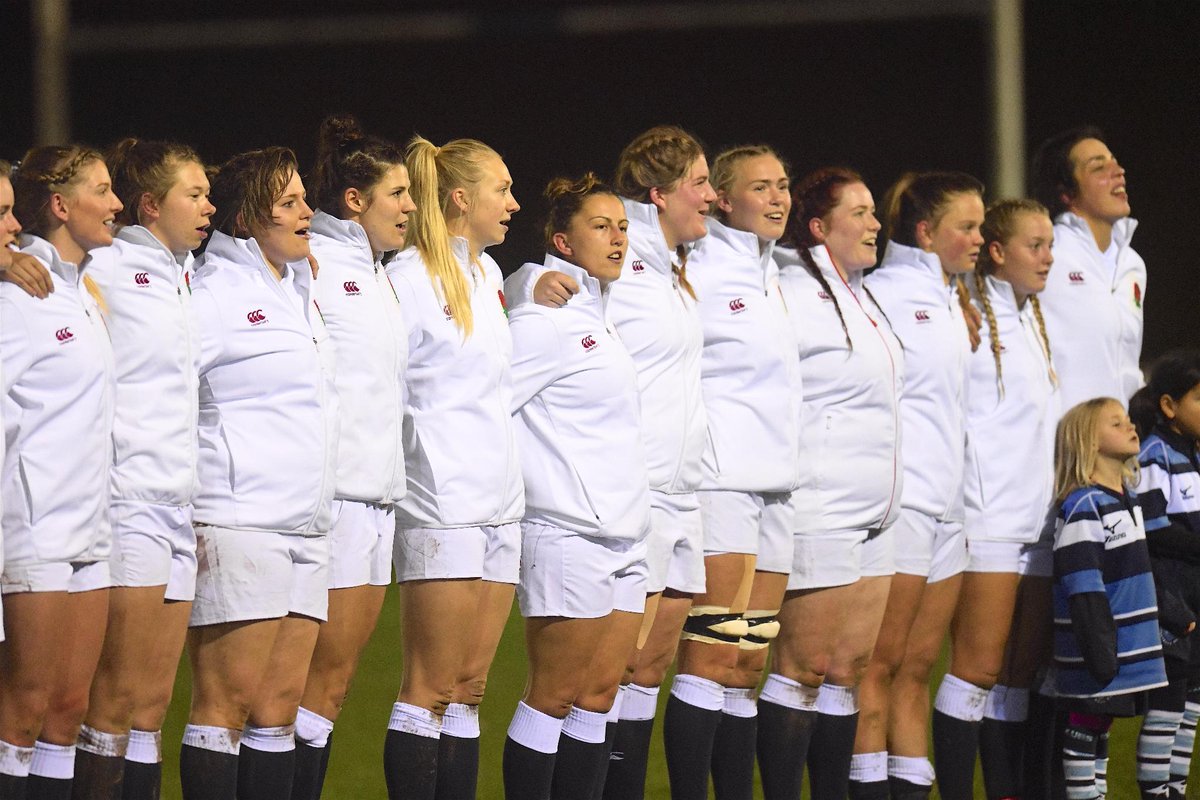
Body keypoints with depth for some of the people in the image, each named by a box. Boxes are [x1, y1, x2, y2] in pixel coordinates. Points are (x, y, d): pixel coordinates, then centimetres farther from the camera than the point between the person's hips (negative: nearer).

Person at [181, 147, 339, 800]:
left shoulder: (297, 290, 20)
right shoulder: (215, 292, -6)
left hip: (306, 528, 8)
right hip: (238, 522, -8)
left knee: (279, 707, 5)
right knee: (228, 703, -9)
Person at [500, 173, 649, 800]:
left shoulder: (600, 317, 17)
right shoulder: (546, 319, -9)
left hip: (623, 533, 8)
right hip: (567, 532, -8)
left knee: (600, 695, 7)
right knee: (554, 696, -6)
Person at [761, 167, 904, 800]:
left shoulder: (860, 299, 17)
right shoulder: (794, 297, -11)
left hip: (871, 520, 9)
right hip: (817, 516, -9)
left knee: (849, 670, 8)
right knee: (805, 669, -7)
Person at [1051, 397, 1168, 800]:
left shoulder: (1127, 498, 13)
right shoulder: (1083, 507, -16)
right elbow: (1082, 584, -19)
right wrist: (1099, 646, -22)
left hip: (1129, 643, 9)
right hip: (1099, 646, -9)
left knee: (1097, 726, 14)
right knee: (1084, 725, -2)